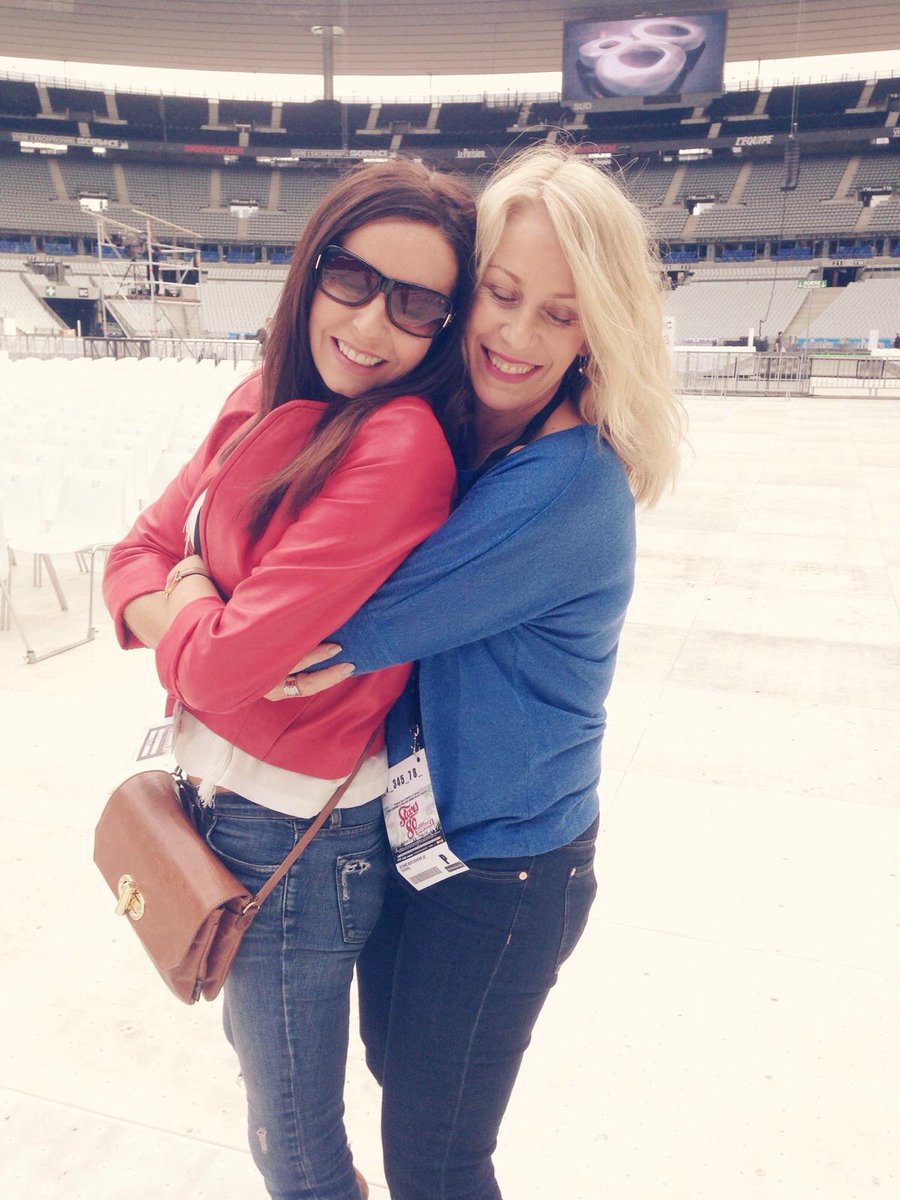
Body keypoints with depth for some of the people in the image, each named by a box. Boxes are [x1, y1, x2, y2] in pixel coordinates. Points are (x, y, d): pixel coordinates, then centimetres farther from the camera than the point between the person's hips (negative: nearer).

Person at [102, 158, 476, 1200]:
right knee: (256, 1045, 32)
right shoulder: (262, 401, 0)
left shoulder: (401, 446, -26)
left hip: (293, 839, -8)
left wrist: (181, 604, -8)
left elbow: (225, 666, -28)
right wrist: (198, 613, -17)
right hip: (214, 795, 9)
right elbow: (136, 555, 3)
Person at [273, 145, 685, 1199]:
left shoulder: (566, 487, -27)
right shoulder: (445, 436, -1)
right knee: (396, 1067, 30)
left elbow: (353, 633, -28)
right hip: (405, 834, 8)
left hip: (501, 874, -7)